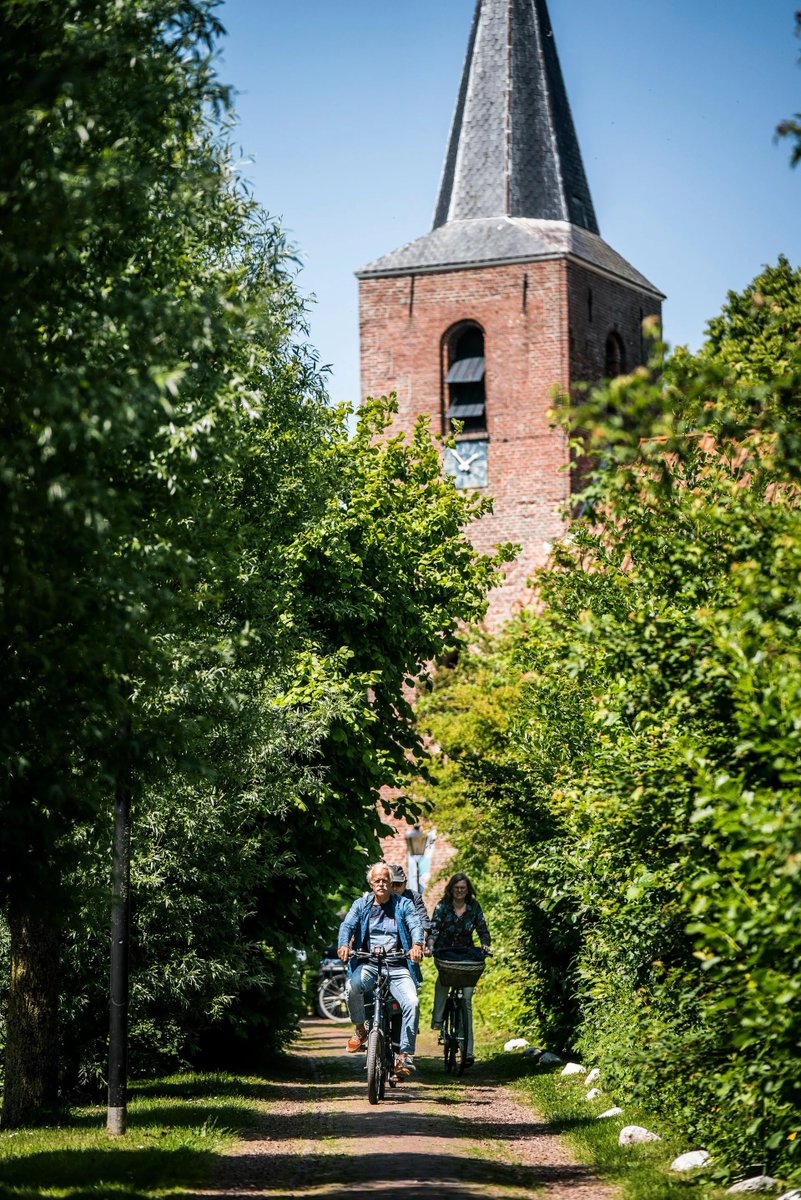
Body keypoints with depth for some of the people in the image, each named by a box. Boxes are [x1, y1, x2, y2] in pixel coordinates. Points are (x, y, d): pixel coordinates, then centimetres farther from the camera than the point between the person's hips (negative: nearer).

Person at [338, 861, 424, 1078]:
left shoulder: (404, 904, 10)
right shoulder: (361, 905, 14)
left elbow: (416, 926, -5)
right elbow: (347, 925, -1)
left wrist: (417, 945, -29)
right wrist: (344, 945, -24)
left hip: (398, 968, 0)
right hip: (368, 964, 0)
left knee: (411, 1002, -26)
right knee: (354, 986, -33)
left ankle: (405, 1055, -20)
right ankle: (360, 1029, -6)